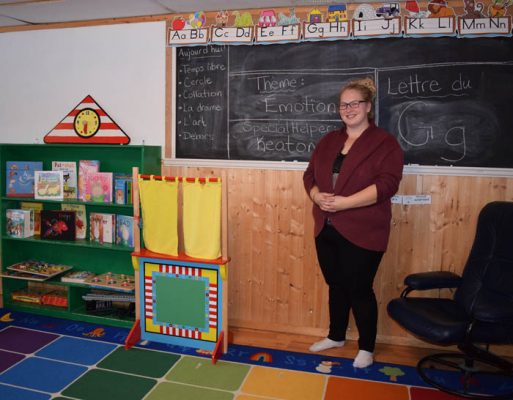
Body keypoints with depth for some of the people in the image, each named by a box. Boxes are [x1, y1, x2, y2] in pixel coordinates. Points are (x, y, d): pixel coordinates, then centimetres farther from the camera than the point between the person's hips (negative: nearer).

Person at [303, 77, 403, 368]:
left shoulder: (385, 143, -7)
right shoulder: (329, 140, 12)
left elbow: (386, 184, -18)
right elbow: (310, 174, 11)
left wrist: (343, 203, -25)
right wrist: (317, 195, -12)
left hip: (362, 232, -5)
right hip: (326, 229, 6)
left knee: (360, 290, 5)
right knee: (336, 285, 18)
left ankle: (367, 348, 25)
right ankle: (336, 336, 37)